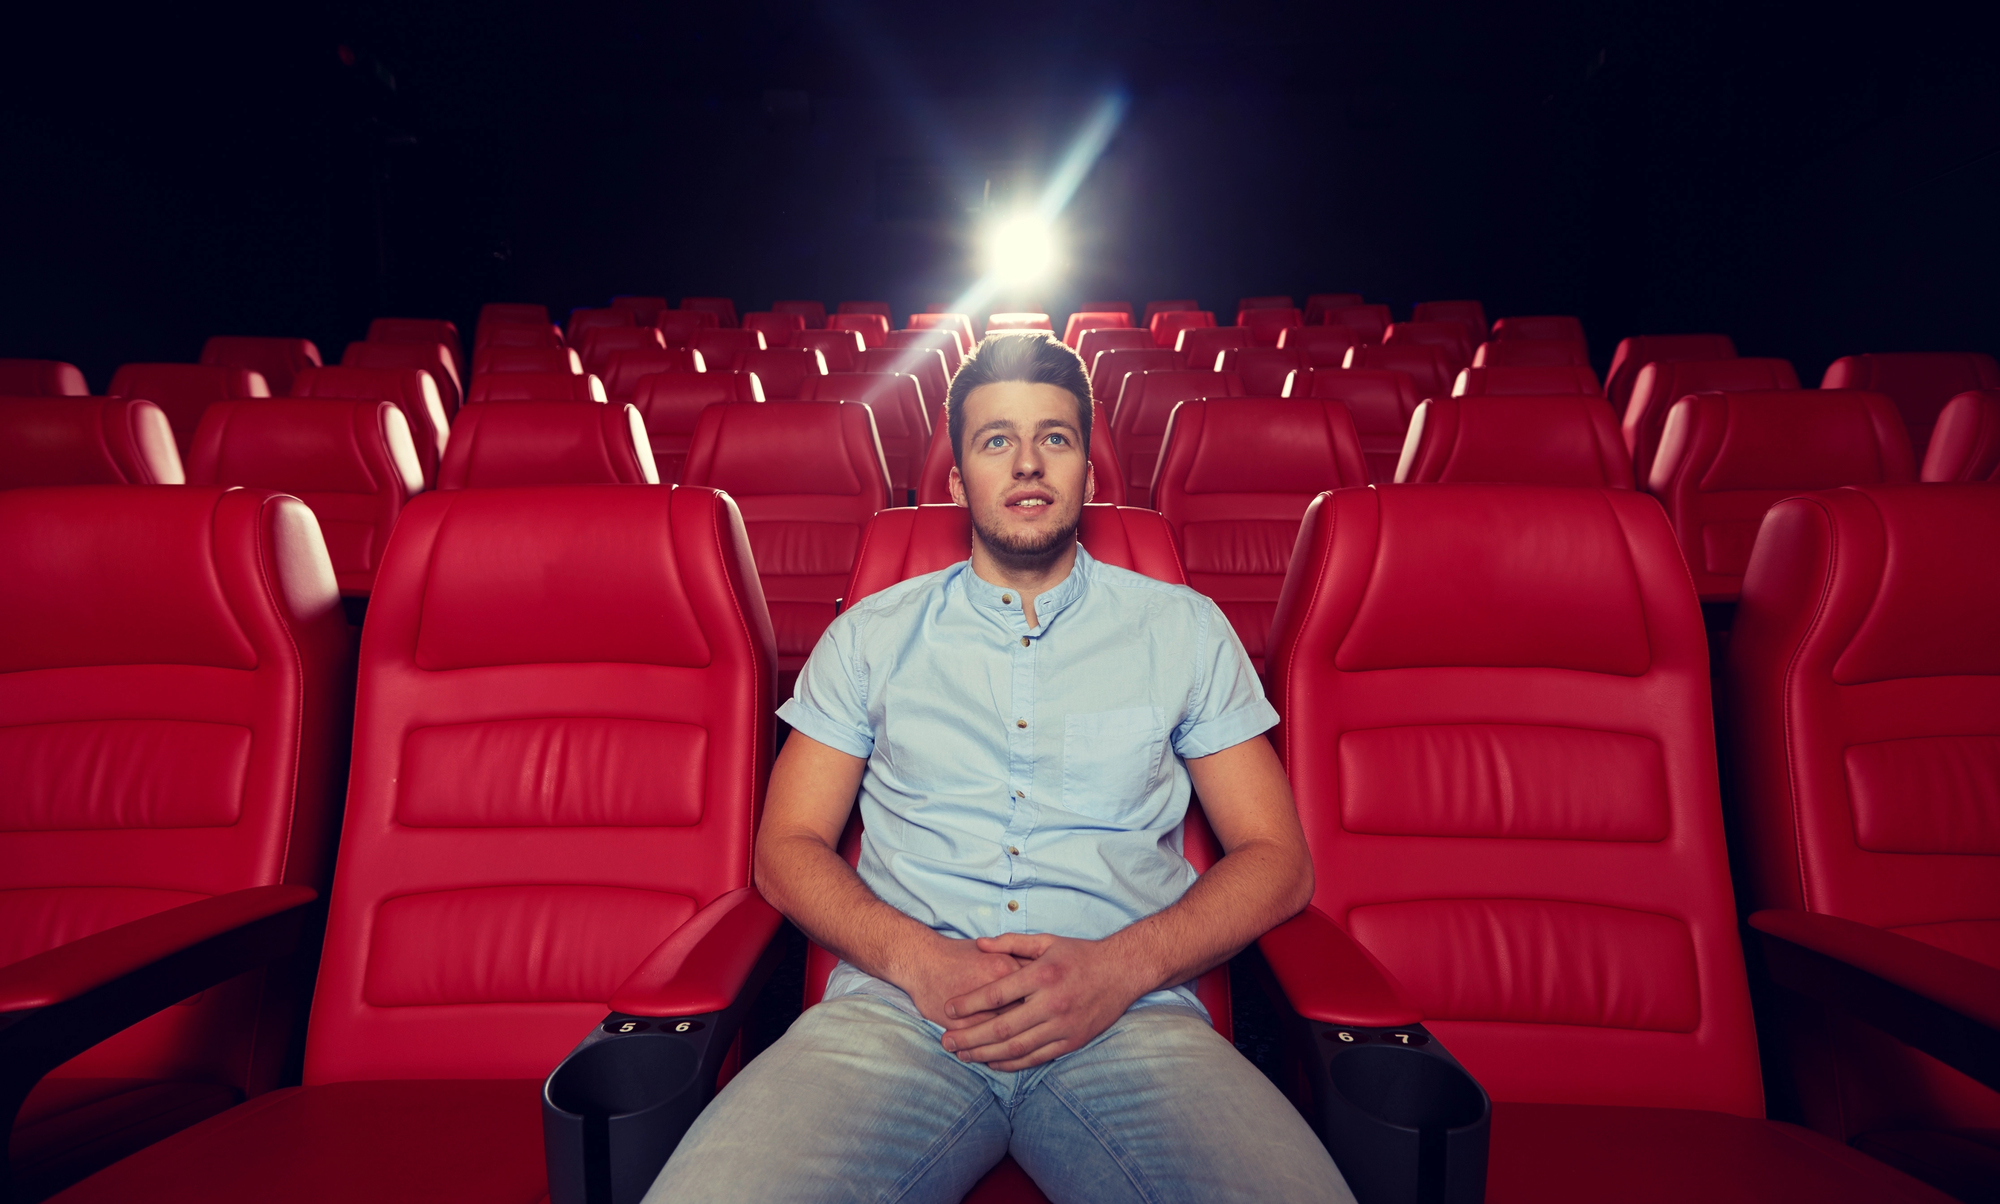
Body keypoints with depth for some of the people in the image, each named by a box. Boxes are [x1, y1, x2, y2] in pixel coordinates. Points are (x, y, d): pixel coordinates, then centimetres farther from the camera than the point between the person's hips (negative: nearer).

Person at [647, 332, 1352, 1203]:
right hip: (901, 1005, 0)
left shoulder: (1184, 629, 13)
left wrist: (1119, 966, -9)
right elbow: (788, 848, 11)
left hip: (1128, 1017, 1)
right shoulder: (870, 635, 14)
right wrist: (917, 958, -10)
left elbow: (1278, 860, 10)